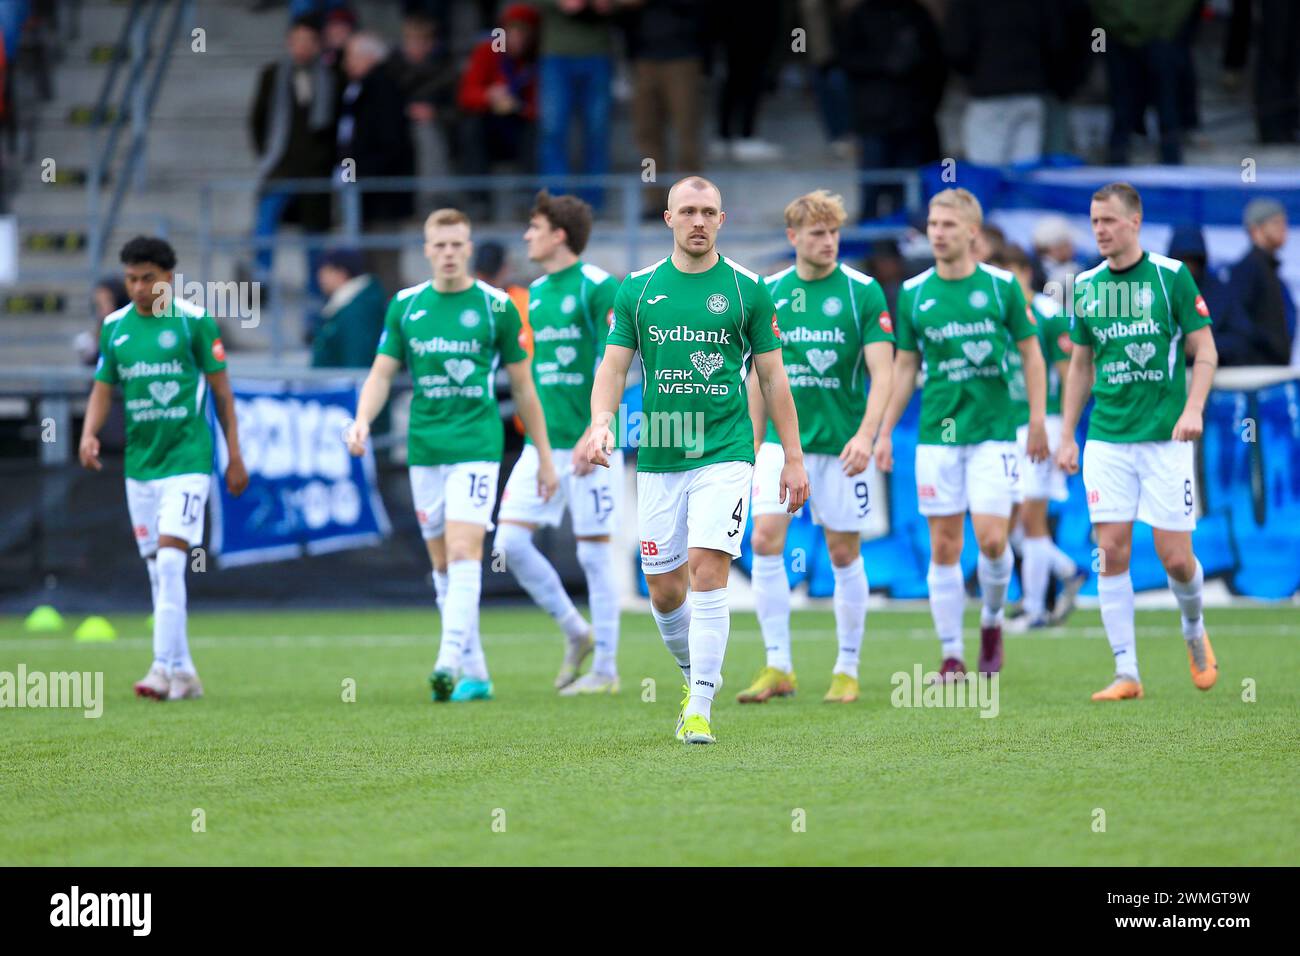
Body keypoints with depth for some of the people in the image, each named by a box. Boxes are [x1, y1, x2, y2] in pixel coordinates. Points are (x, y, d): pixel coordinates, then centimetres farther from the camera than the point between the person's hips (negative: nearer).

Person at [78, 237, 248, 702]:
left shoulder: (194, 321, -5)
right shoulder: (114, 327, 7)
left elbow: (221, 389, 1)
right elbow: (103, 389, 13)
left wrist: (234, 456, 1)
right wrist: (89, 433, -7)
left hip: (187, 459, -5)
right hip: (140, 462, 5)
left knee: (170, 558, -17)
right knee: (157, 569, 7)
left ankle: (165, 667, -18)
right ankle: (182, 672, 14)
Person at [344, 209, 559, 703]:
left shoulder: (496, 306, 0)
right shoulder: (405, 305, 8)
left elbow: (523, 386, 5)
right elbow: (381, 373, 8)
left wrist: (544, 457, 7)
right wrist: (362, 420, -12)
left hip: (477, 445, -4)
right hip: (425, 449, 4)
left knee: (463, 552, -18)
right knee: (442, 564, 7)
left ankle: (451, 661, -27)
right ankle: (475, 673, 16)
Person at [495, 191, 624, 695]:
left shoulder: (598, 287, -10)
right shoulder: (537, 292, 14)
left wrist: (593, 434, -21)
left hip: (589, 445, -7)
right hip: (542, 442, 7)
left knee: (594, 554, -2)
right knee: (510, 542, -1)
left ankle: (605, 668, 6)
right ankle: (576, 634, 14)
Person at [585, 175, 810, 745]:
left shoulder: (747, 290, 3)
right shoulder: (637, 290, 7)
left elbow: (772, 377, 7)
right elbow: (614, 367, 6)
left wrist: (792, 456, 4)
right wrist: (601, 421, -14)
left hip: (724, 454, -3)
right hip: (658, 458, 3)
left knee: (708, 573, -16)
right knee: (664, 589, 6)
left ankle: (700, 709, -13)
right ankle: (695, 675, 32)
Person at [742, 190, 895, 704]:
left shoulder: (863, 291, -6)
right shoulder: (769, 293, 5)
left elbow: (882, 372, -11)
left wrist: (866, 435, -24)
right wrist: (754, 441, 13)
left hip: (841, 444, -2)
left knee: (844, 553, 3)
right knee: (765, 542, -10)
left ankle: (847, 671, 15)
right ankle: (778, 667, -4)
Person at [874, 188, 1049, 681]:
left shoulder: (1002, 285, -1)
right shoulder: (913, 293, 5)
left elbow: (1031, 354, 5)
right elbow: (905, 367, 12)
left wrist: (1038, 421, -1)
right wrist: (884, 432, 7)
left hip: (993, 430, -2)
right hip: (937, 433, 2)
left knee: (992, 538, -11)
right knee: (944, 547, 0)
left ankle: (992, 620, 18)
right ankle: (952, 654, 7)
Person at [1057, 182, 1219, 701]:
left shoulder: (1172, 275, -3)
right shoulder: (1086, 286, 8)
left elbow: (1205, 352, -2)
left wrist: (1193, 408, -18)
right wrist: (1067, 435, 12)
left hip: (1166, 438, -3)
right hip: (1106, 440, 3)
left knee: (1175, 557, -4)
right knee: (1112, 554, -5)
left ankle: (1194, 631, 27)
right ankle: (1126, 673, 0)